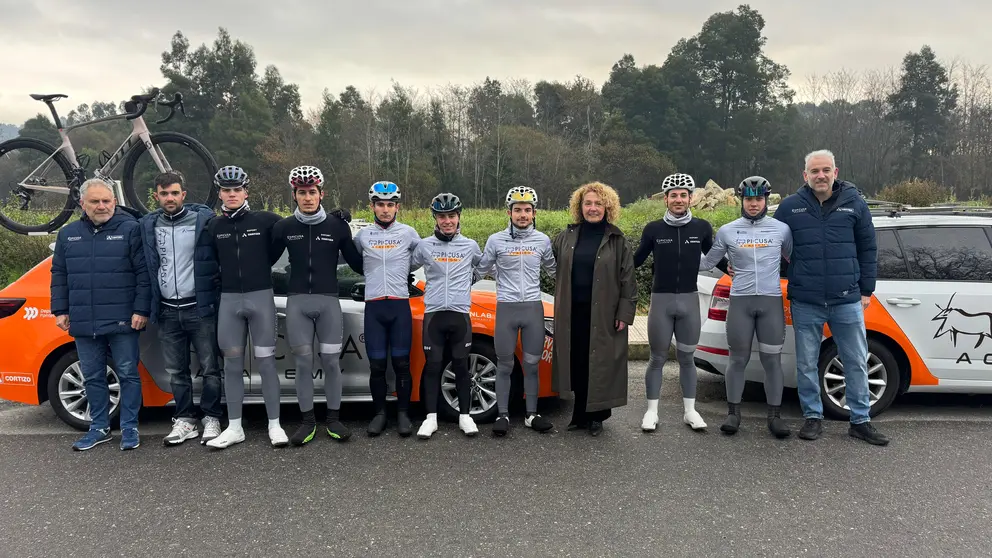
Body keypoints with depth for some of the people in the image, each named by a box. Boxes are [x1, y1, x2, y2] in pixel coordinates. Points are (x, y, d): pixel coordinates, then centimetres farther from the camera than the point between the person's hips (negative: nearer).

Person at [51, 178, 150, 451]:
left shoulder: (130, 229, -5)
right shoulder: (68, 234, 10)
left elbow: (143, 273, -8)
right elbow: (59, 275, 15)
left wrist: (141, 310, -12)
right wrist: (60, 311, 9)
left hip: (122, 322, -5)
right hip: (84, 323, 5)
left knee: (128, 374, 3)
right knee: (92, 377, 13)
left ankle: (129, 428, 14)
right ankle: (99, 428, 26)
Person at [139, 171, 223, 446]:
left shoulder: (203, 219, -4)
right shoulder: (148, 225, 7)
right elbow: (147, 267, 12)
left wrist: (217, 294, -3)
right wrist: (151, 306, 8)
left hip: (199, 308, -4)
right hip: (168, 311, 4)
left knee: (209, 368, 2)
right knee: (176, 371, 11)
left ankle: (211, 419, 14)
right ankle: (184, 421, 21)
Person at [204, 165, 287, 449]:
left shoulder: (265, 220, -3)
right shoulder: (214, 227, 7)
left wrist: (264, 264, 6)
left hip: (261, 297, -3)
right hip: (229, 300, 3)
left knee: (266, 362, 0)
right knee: (232, 364, 7)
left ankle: (274, 425, 8)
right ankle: (234, 427, 15)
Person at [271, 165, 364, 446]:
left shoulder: (338, 226, 2)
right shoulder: (284, 227, 5)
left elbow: (356, 262, 9)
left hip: (329, 301, -1)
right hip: (297, 302, 1)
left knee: (331, 361, 2)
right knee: (303, 362, 2)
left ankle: (334, 419, 14)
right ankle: (308, 421, 13)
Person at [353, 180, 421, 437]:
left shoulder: (408, 233, 4)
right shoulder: (363, 235, 8)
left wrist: (406, 277, 9)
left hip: (400, 305, -1)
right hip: (373, 306, 1)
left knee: (401, 363, 3)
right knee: (377, 365, 4)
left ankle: (403, 413, 15)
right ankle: (380, 413, 17)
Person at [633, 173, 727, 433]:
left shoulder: (702, 227, 1)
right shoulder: (653, 229, -2)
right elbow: (636, 260, 5)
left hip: (690, 300, 1)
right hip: (661, 299, -1)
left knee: (686, 358, 11)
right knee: (657, 359, 6)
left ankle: (690, 411, 21)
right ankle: (651, 412, 16)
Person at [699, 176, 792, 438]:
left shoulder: (781, 228, 5)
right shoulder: (727, 231, 5)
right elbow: (707, 262, 11)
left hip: (772, 301, 0)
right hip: (740, 301, 0)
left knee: (772, 360, 4)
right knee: (738, 359, 6)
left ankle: (774, 415, 14)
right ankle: (733, 413, 16)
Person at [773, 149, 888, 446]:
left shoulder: (855, 204, 2)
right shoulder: (790, 207, 1)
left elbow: (867, 250, 7)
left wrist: (866, 290, 5)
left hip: (847, 301, 1)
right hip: (805, 302, 0)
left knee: (857, 362, 7)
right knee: (807, 364, 8)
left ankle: (861, 421, 21)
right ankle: (813, 417, 22)